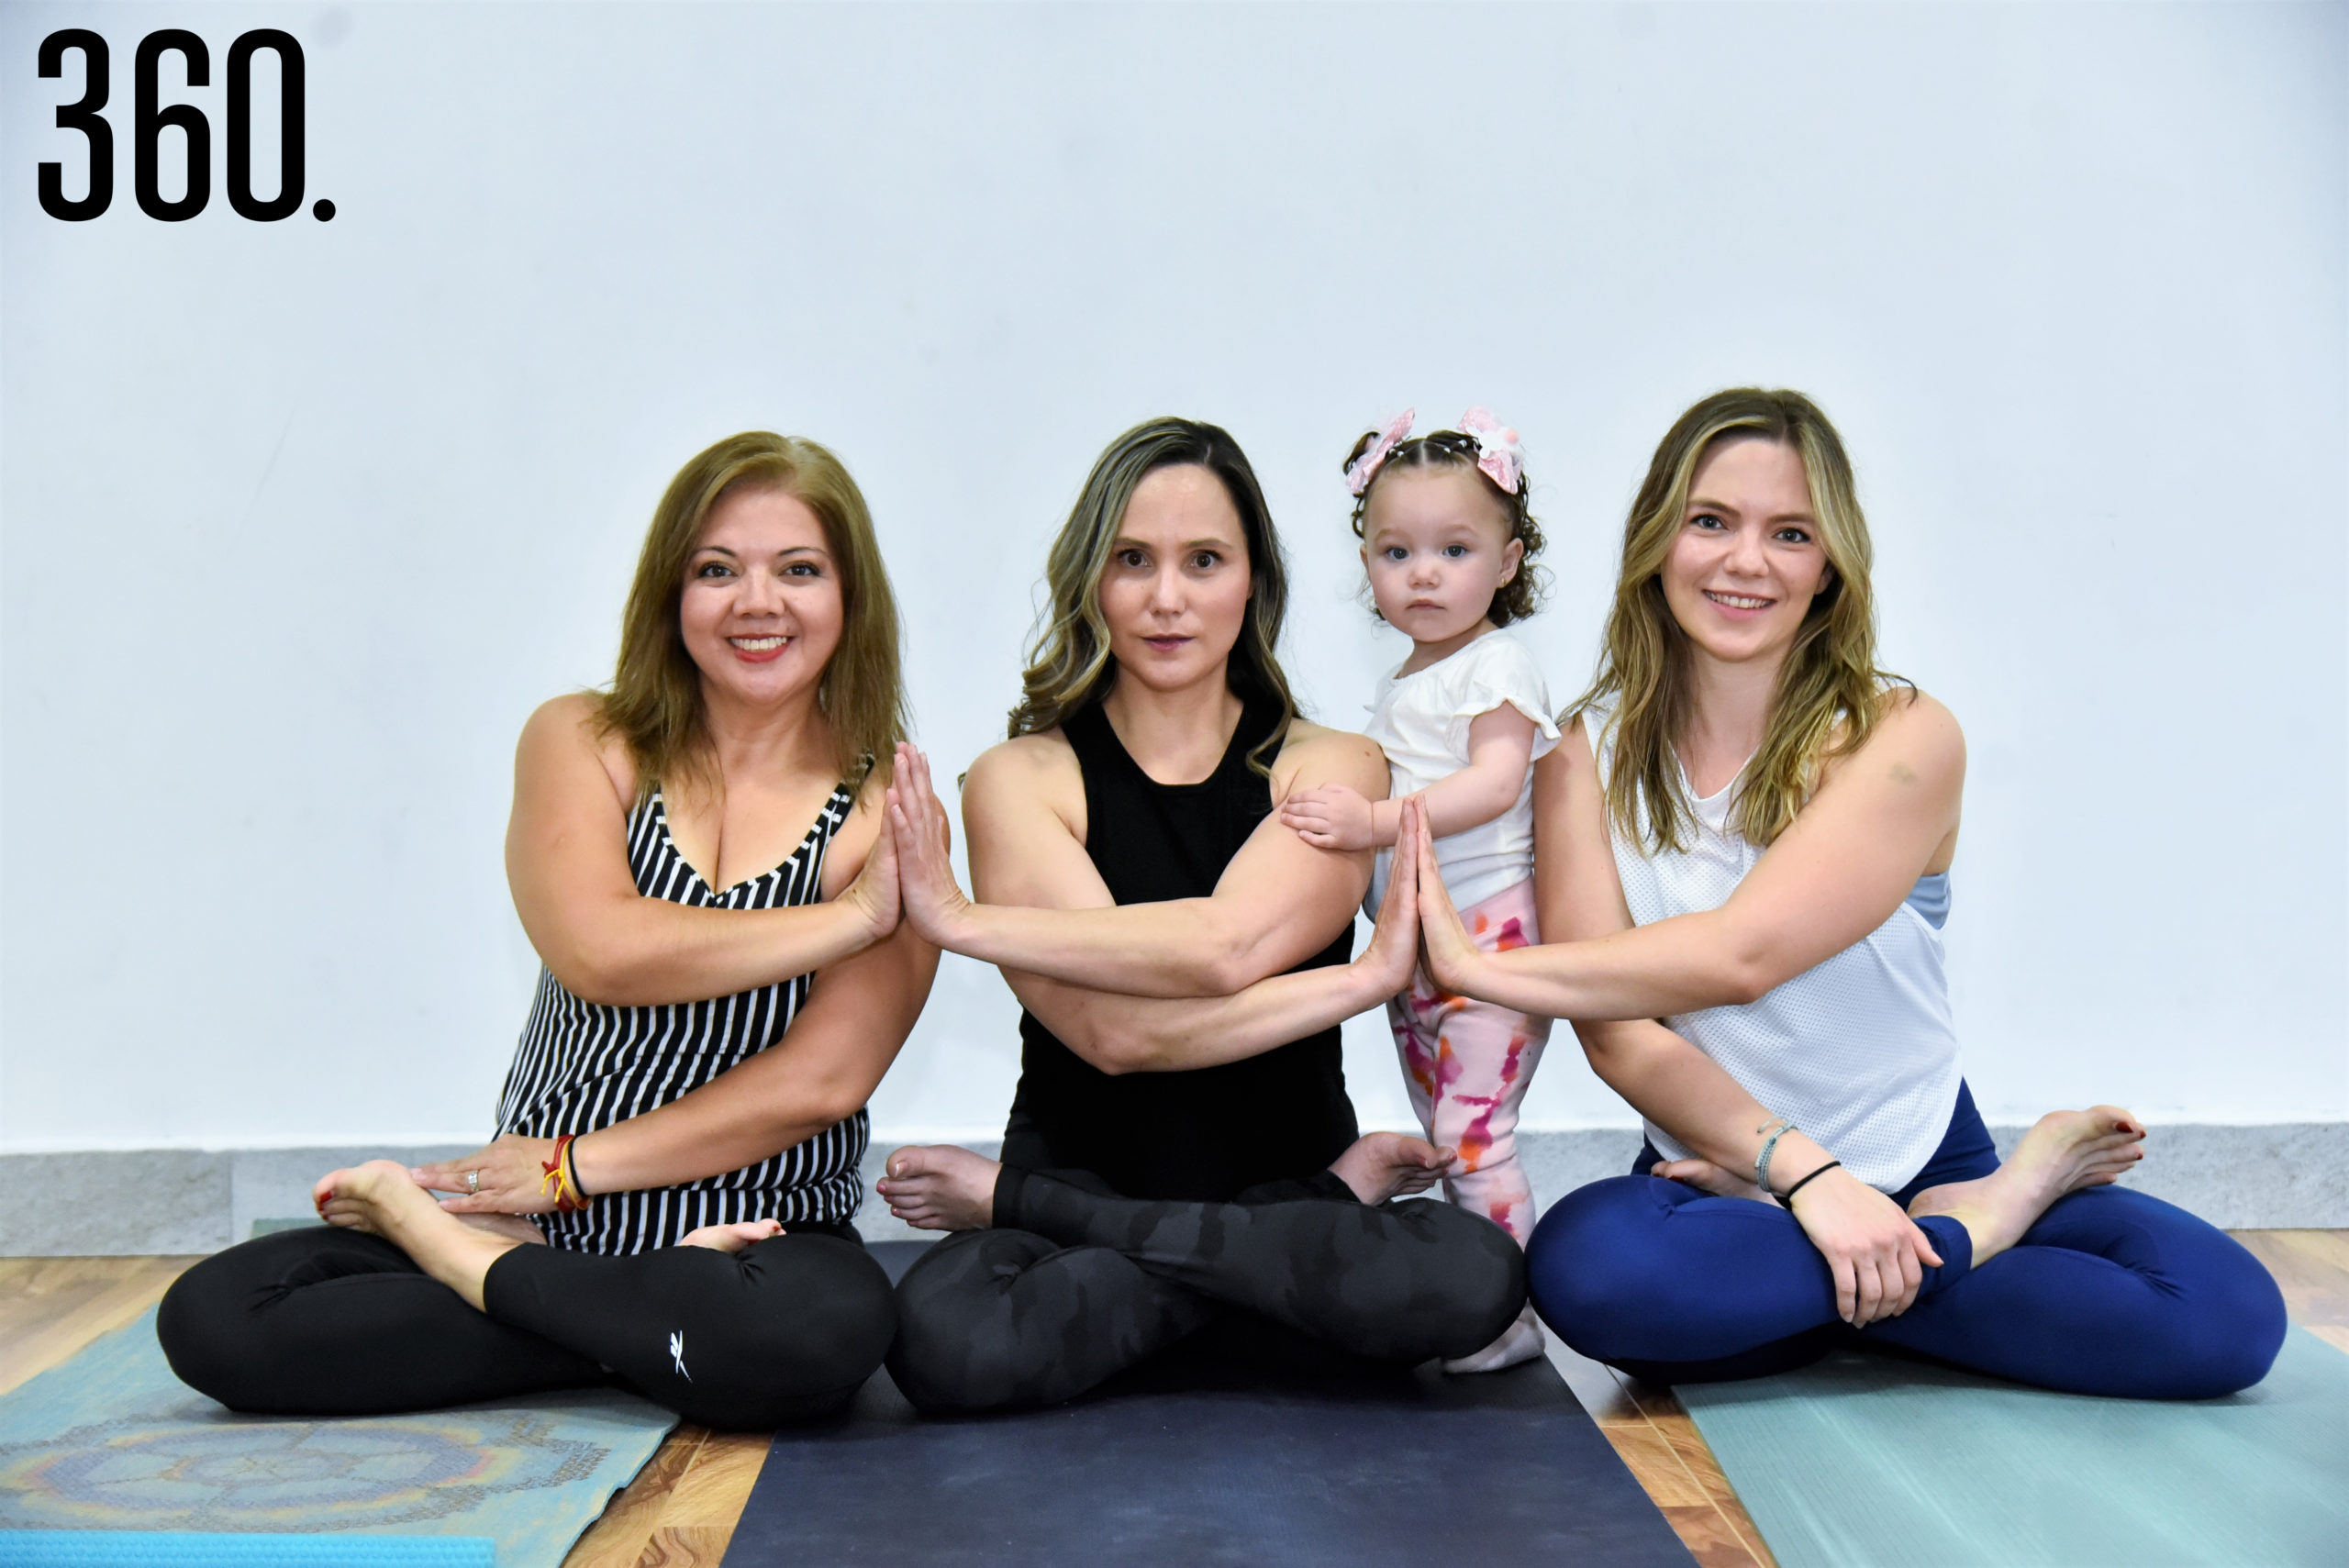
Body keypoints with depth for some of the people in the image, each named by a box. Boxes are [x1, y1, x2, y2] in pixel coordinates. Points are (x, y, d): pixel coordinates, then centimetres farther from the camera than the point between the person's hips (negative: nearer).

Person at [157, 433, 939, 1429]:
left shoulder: (887, 815, -1)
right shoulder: (582, 743, 4)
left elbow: (822, 1081, -11)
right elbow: (600, 953, -15)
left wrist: (569, 1168, -10)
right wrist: (854, 917, -14)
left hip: (759, 1237, -1)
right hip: (537, 1211, 2)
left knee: (825, 1329, -37)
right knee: (211, 1318, -14)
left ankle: (456, 1250, -10)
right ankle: (638, 1324, -8)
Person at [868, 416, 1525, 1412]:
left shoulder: (1332, 770, 3)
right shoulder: (1021, 778, 0)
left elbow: (1227, 947, -18)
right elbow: (1111, 1031, -15)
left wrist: (965, 921, -16)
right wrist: (1366, 979, -14)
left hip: (1295, 1184, 2)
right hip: (1082, 1168, -2)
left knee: (1478, 1275, -30)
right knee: (944, 1340, -34)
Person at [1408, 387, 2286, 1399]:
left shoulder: (1903, 738, -8)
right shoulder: (1589, 758, -1)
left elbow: (1739, 954, -21)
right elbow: (1613, 1030, -11)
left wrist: (1481, 968, -24)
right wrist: (1801, 1169, -24)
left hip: (1922, 1163, -1)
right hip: (1717, 1179, 2)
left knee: (2229, 1310, -23)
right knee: (1586, 1263, -34)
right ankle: (1971, 1233, -11)